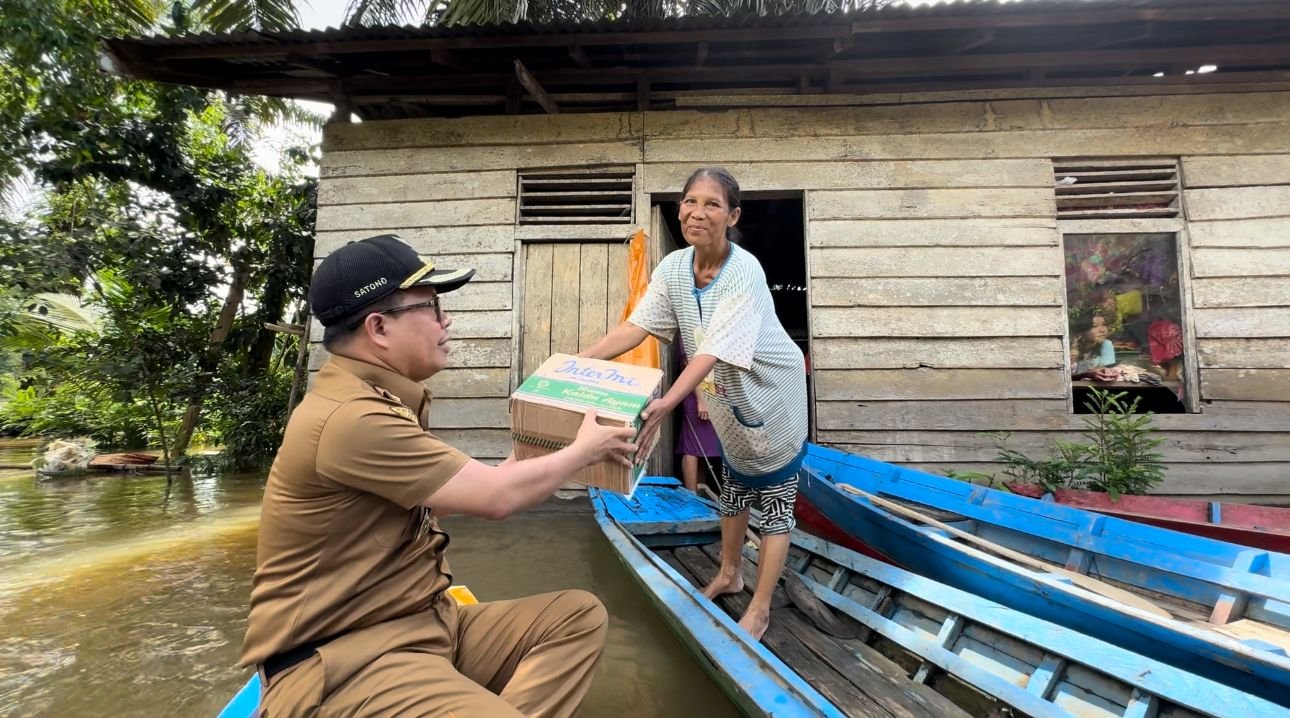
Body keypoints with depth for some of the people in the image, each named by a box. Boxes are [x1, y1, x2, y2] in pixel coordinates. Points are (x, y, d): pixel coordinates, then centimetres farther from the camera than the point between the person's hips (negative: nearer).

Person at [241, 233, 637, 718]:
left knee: (579, 615, -1)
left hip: (422, 623, 10)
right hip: (339, 659, -10)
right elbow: (495, 497, -19)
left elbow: (444, 496, 17)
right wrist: (584, 450, -3)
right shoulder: (351, 418, -22)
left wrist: (527, 459, 18)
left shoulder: (379, 402, 10)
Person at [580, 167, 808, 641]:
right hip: (727, 394, 6)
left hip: (771, 393, -6)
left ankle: (760, 609, 18)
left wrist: (666, 404, -53)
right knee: (734, 484, 23)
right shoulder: (674, 267, -12)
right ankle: (729, 574, 44)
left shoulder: (744, 273, -31)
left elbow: (714, 351, -40)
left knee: (775, 501, 3)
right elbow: (636, 326, -16)